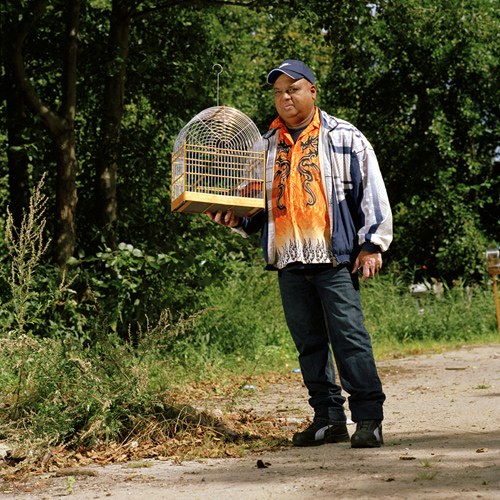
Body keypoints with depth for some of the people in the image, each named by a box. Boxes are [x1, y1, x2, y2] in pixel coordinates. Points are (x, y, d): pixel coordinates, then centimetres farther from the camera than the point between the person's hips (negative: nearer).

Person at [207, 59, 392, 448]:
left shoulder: (344, 137, 6)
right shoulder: (266, 146, 18)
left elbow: (371, 190, 4)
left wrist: (372, 243, -2)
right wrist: (237, 219, 2)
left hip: (334, 256, -5)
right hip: (289, 259, 5)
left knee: (349, 336, -9)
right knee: (309, 342, 8)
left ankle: (369, 418, -4)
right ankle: (329, 419, 16)